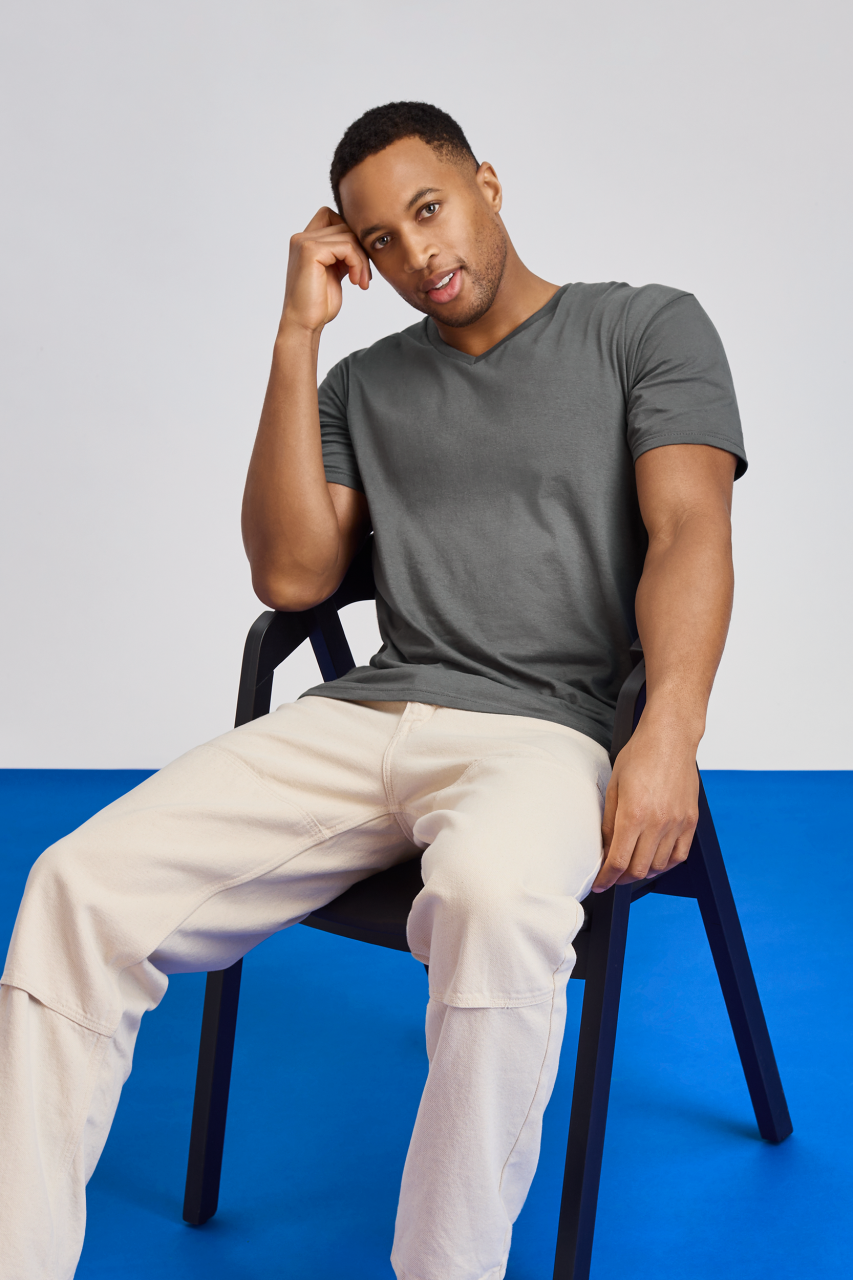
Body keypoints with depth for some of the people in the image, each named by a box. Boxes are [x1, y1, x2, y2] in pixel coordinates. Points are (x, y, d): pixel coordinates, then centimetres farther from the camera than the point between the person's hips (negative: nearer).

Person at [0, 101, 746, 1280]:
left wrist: (670, 730, -21)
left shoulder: (648, 327, 11)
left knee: (494, 893, -41)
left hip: (539, 727, -4)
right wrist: (297, 337, 8)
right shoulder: (367, 385, 22)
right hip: (358, 717, 4)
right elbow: (292, 575, 11)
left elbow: (689, 532, -3)